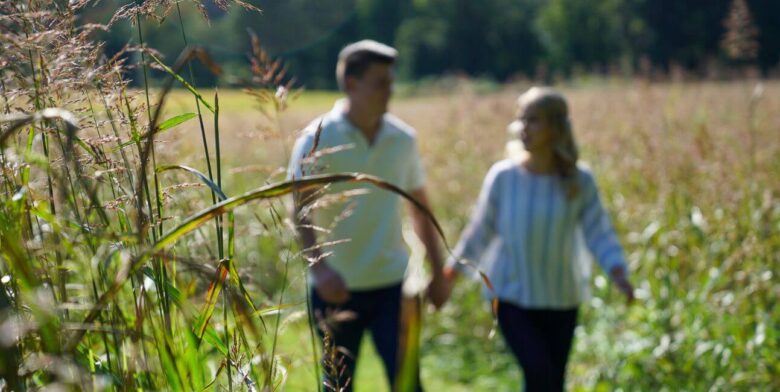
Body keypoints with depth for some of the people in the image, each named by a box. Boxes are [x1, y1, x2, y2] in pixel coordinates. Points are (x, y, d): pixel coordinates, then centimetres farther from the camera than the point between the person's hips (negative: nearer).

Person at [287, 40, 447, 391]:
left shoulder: (403, 138, 4)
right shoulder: (319, 138, -9)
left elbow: (419, 208, 14)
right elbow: (300, 210, -16)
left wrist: (437, 272, 15)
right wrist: (319, 267, -30)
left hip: (392, 283, 2)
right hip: (336, 287, -2)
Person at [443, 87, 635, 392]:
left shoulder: (580, 182, -8)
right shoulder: (503, 176, -9)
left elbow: (599, 233, -9)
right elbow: (481, 230, 2)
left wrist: (618, 272, -26)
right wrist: (453, 271, 7)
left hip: (561, 299, 1)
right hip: (512, 296, -1)